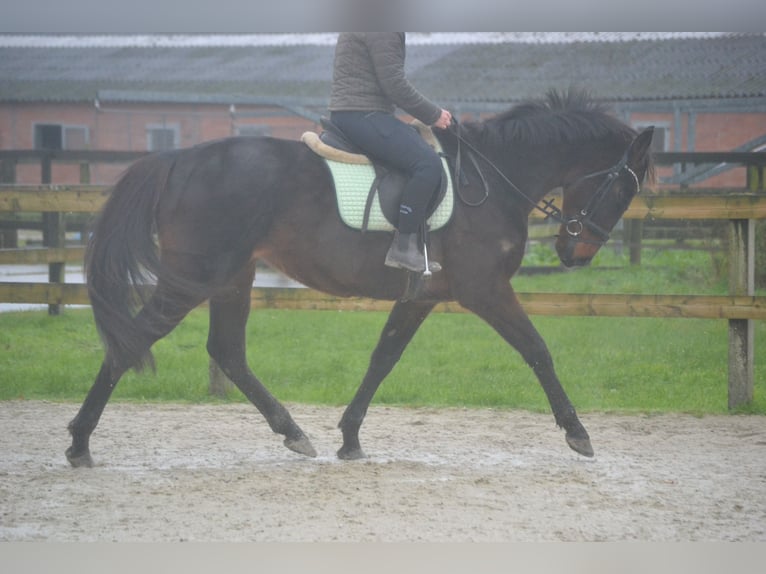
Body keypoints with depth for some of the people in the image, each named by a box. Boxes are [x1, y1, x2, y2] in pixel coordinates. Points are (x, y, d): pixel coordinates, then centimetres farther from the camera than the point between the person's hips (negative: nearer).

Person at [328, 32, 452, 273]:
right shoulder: (383, 29, -13)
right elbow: (394, 84, -17)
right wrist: (433, 114, -6)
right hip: (362, 115, -11)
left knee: (426, 155, 20)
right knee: (428, 163, -23)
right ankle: (403, 246, -22)